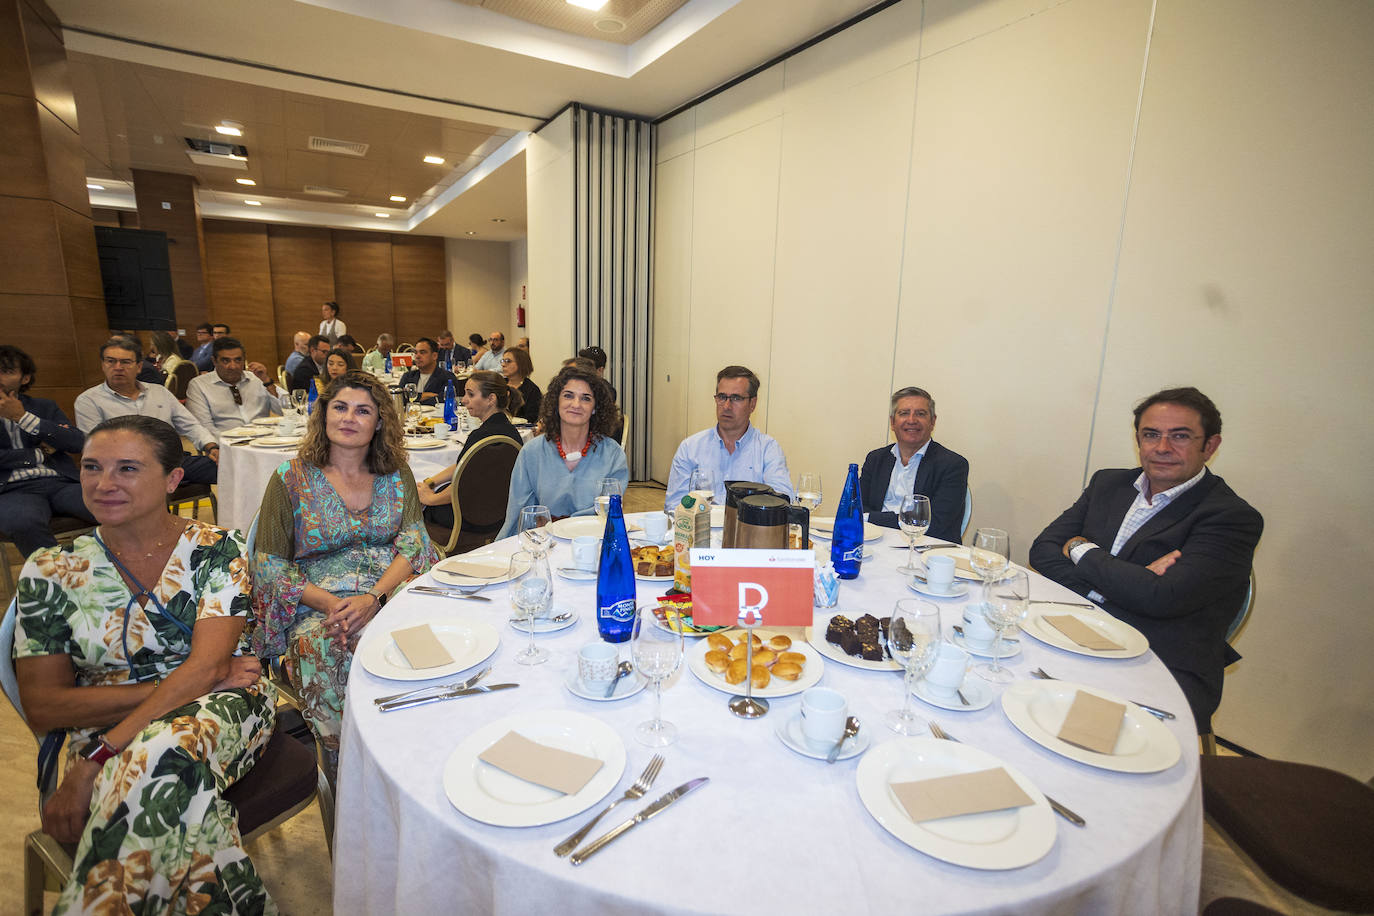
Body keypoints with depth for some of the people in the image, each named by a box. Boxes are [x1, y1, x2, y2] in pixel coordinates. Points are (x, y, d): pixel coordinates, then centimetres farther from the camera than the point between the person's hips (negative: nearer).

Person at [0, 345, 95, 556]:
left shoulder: (43, 407, 21)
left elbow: (78, 442, 2)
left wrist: (22, 417, 0)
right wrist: (39, 454, 3)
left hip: (61, 483, 2)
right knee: (23, 522, -39)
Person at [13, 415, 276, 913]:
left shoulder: (216, 550, -4)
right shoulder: (50, 572, 3)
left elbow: (206, 667, -14)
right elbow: (42, 707, -1)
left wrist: (96, 760, -23)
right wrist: (184, 682, -13)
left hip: (220, 712, -1)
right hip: (100, 731, 1)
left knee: (158, 757, -34)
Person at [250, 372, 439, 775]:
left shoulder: (397, 476, 8)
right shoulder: (291, 480, 3)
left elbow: (414, 544, -1)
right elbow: (270, 566, 0)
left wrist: (374, 597, -19)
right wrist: (329, 603, -16)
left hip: (390, 591, 2)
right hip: (317, 603, -1)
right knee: (329, 650, -33)